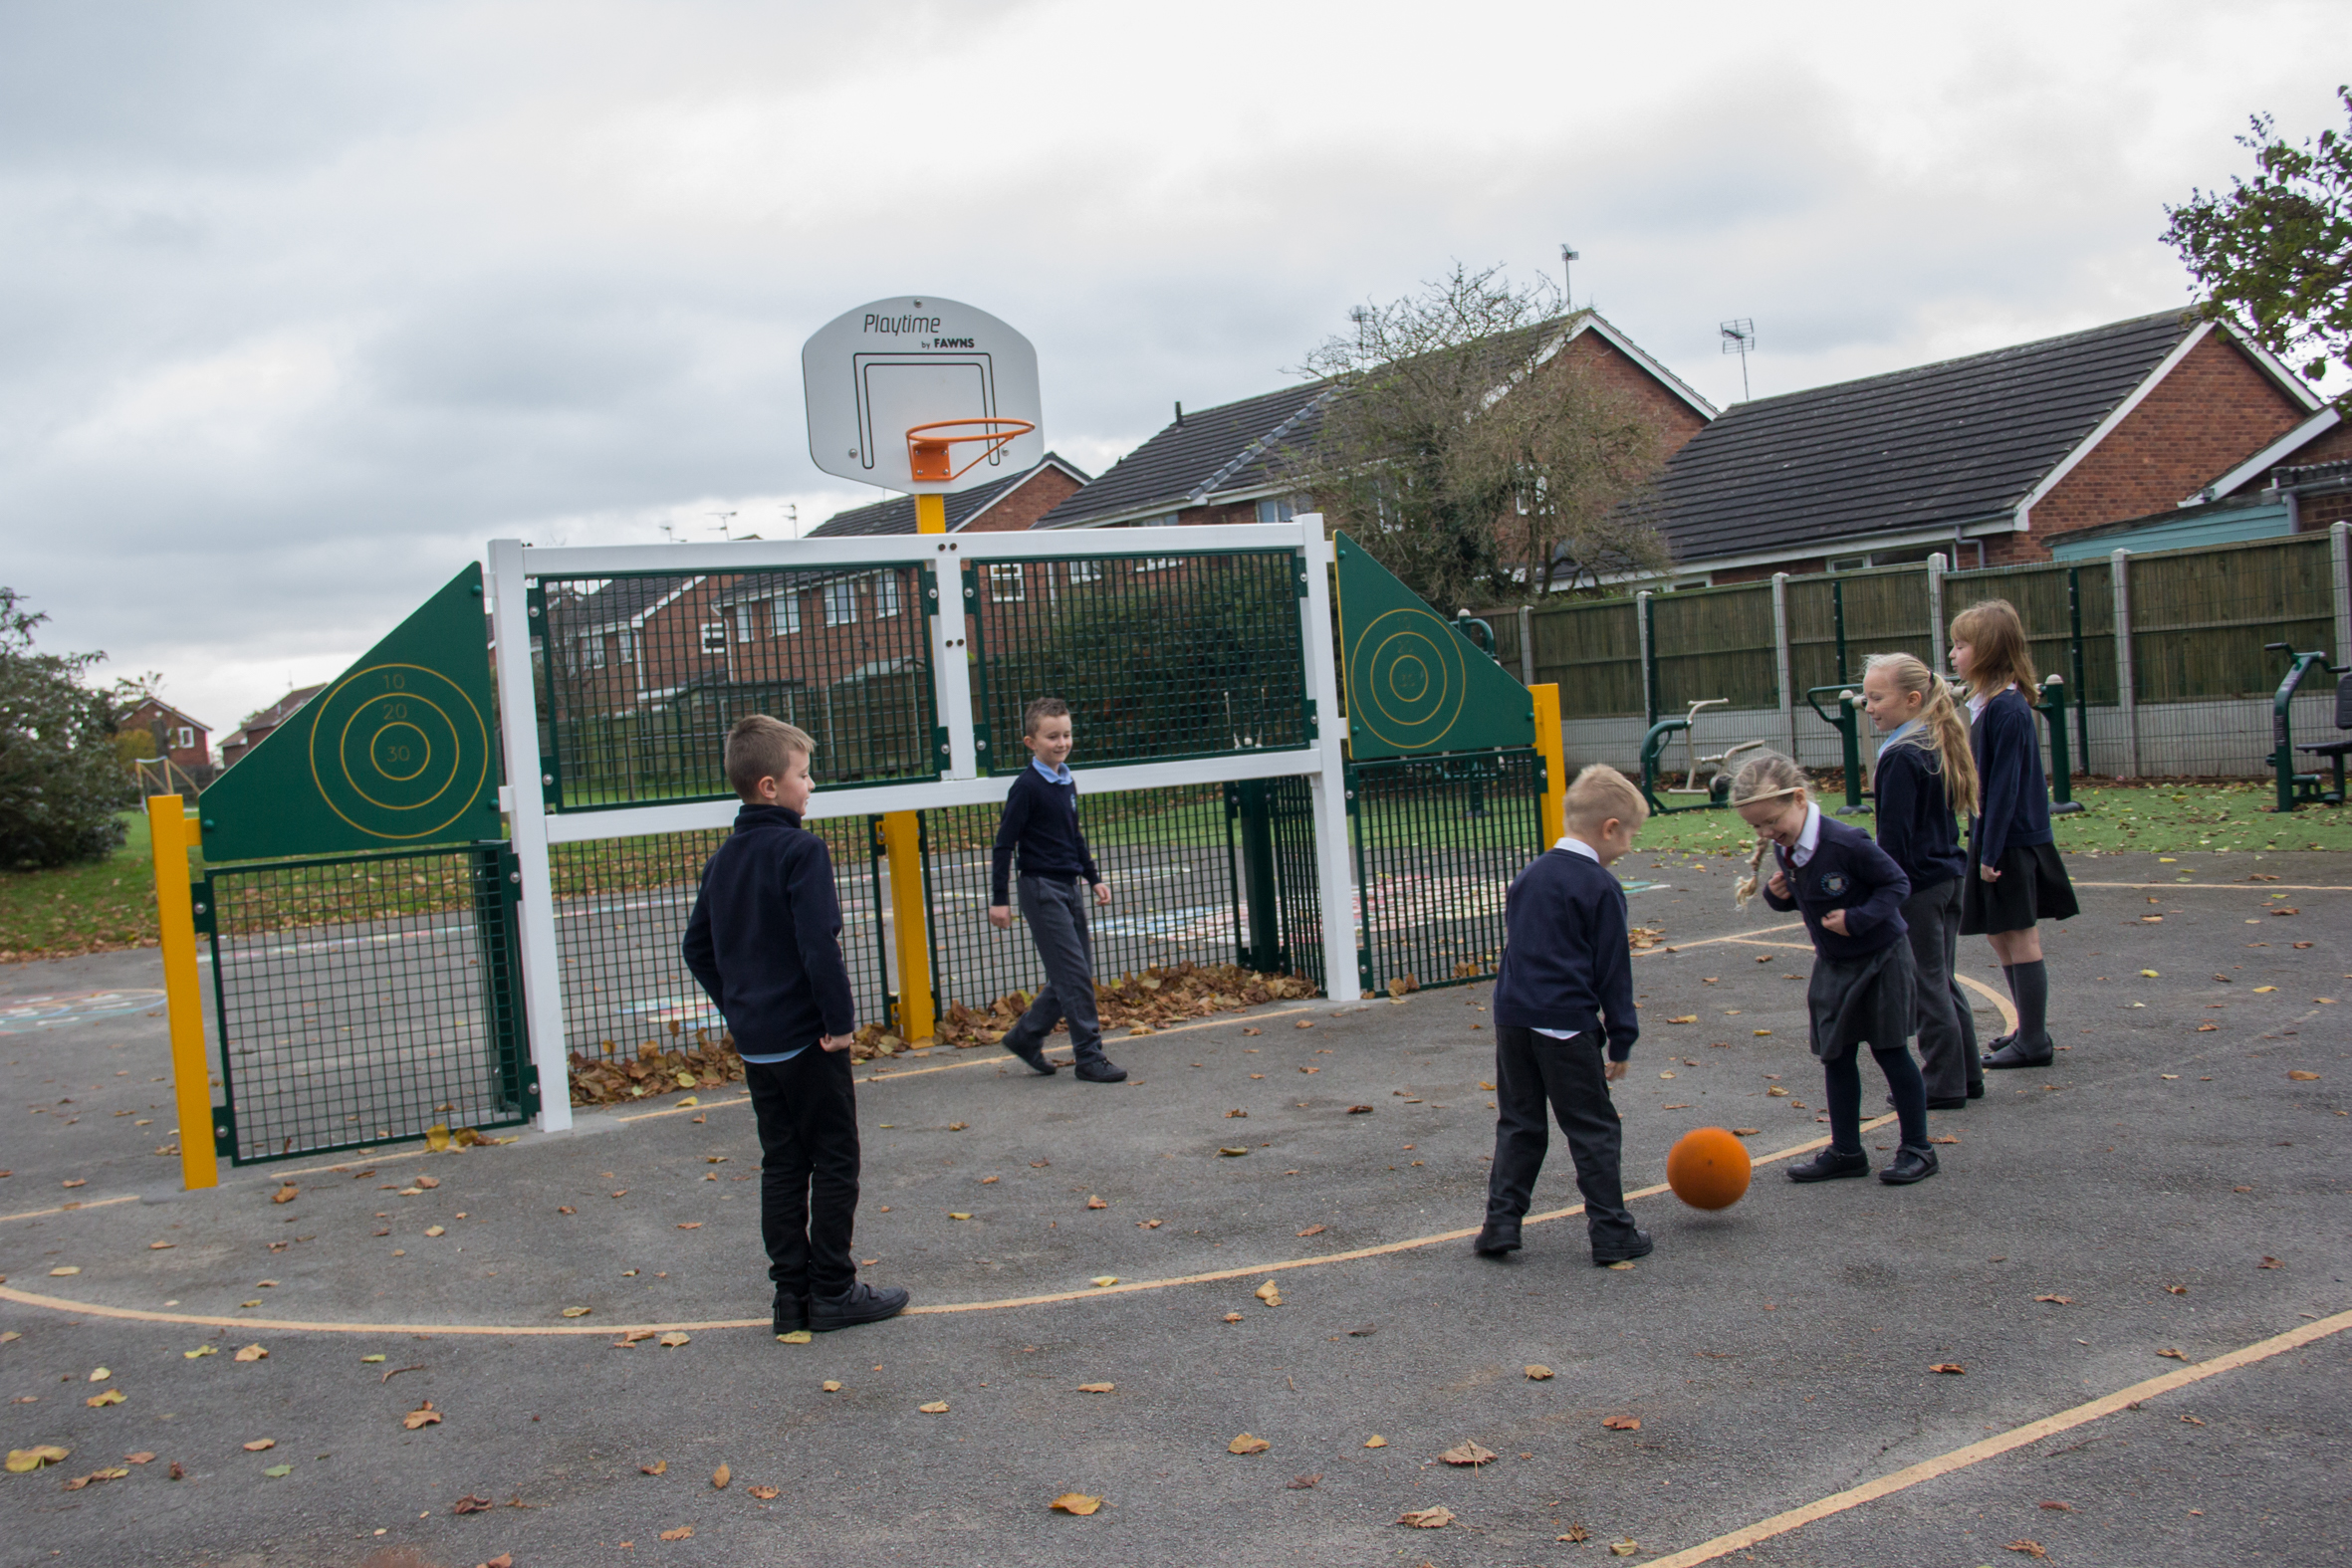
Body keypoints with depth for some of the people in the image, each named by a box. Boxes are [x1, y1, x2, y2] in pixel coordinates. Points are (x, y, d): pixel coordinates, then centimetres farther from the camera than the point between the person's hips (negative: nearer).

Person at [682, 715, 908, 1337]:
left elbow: (697, 947, 16)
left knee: (782, 1163, 13)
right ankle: (832, 1291, 8)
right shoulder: (801, 850, -15)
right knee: (834, 1162, 4)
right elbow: (819, 945, -23)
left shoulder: (724, 858, 9)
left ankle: (792, 1293, 16)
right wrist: (841, 1018, -16)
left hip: (754, 1041, 8)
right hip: (806, 1037, -7)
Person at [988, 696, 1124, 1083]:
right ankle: (1090, 1057, -1)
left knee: (1077, 974, 10)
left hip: (1070, 888, 8)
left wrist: (1094, 878, 22)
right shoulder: (1028, 786, -12)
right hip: (1042, 889, -8)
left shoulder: (1067, 782, 12)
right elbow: (1005, 842, -12)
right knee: (1073, 975, -8)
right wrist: (999, 899, -13)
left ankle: (1025, 1036, 23)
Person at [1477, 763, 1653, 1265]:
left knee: (1518, 1123, 15)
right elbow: (1612, 971, -6)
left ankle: (1501, 1220, 12)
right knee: (1594, 1129, 4)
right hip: (1566, 1025, -6)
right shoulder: (1600, 888, -8)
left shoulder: (1527, 875, 13)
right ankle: (1611, 1231, 8)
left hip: (1512, 1017, 6)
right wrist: (1621, 1040, -1)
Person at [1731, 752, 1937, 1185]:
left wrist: (1858, 918, -30)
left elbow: (1897, 883, -19)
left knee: (1889, 1050, 2)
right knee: (1836, 1055, 9)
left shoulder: (1845, 843, -27)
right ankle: (1845, 1151, 18)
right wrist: (1779, 894, -10)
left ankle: (1917, 1149, 16)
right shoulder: (1783, 849, -4)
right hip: (1833, 965, 7)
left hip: (1880, 958, -7)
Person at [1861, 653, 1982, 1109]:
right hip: (1949, 875, 9)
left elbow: (1894, 835, -19)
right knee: (1942, 980, 17)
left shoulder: (1902, 757, -19)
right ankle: (1966, 1075, 23)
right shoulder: (1940, 745, 9)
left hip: (1917, 885, -9)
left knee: (1926, 985, 0)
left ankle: (1945, 1084, 6)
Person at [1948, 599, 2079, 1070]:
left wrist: (1991, 852, -19)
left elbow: (2004, 785, -20)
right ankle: (2029, 1030, 27)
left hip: (2012, 844, -10)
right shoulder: (1989, 703, 10)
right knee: (2001, 937, 16)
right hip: (1996, 841, 10)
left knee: (2019, 939, -1)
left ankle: (2033, 1042, 9)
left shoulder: (2005, 709, -19)